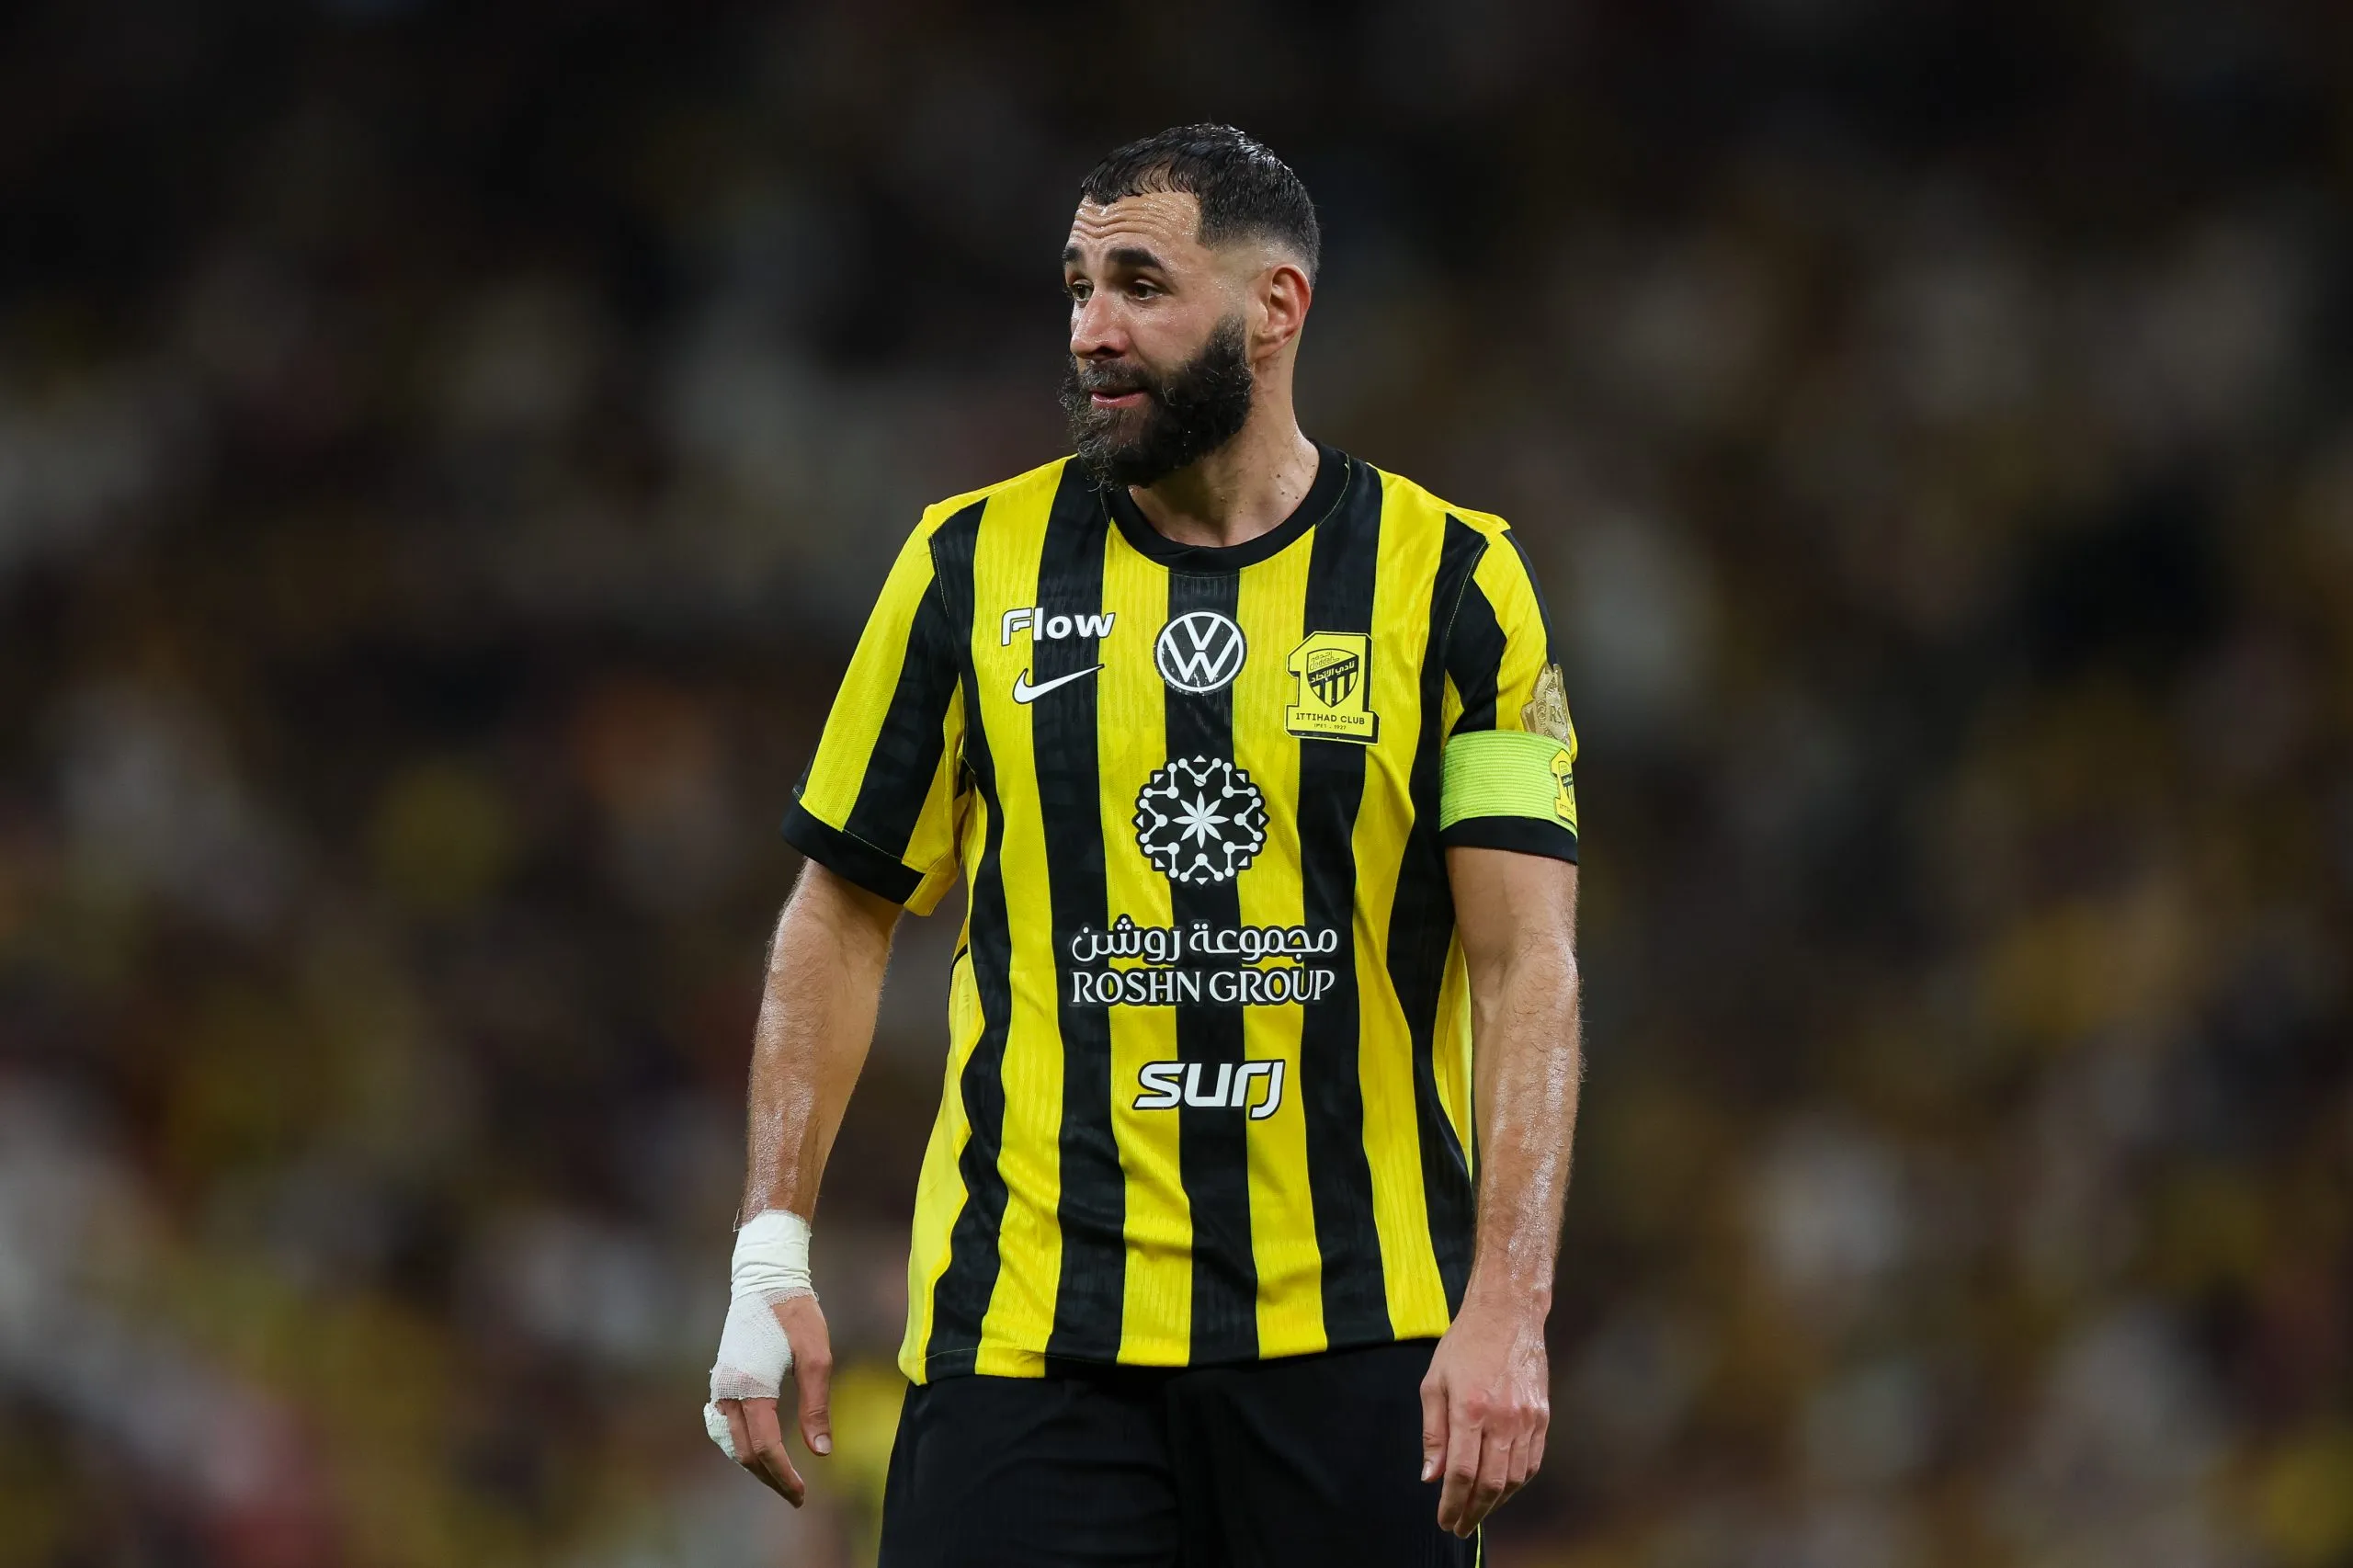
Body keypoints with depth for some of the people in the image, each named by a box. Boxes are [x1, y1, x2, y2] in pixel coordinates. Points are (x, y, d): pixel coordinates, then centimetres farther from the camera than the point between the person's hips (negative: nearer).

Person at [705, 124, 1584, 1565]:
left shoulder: (1451, 582, 1)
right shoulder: (975, 565, 5)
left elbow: (1526, 969, -4)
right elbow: (843, 918, 11)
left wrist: (1507, 1308, -15)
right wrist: (773, 1255, 3)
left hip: (1359, 1337, 0)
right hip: (1029, 1327, 1)